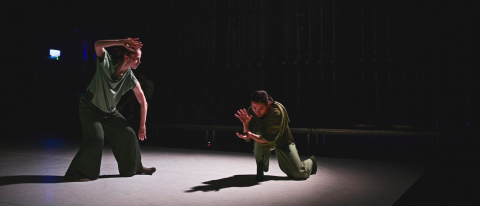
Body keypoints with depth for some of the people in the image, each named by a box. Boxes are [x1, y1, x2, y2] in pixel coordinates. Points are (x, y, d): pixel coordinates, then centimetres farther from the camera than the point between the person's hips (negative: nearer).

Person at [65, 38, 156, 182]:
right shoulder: (107, 63, -21)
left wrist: (142, 126, -6)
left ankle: (135, 167, 22)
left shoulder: (130, 79, -13)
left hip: (109, 111, 5)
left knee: (128, 134, 1)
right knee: (96, 137, -22)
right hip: (89, 109, -5)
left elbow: (143, 102, -7)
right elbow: (98, 45, -42)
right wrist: (122, 42, -46)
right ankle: (75, 173, -8)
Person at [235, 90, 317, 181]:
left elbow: (269, 139, -36)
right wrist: (245, 123, -38)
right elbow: (247, 139, -21)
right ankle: (260, 171, -14)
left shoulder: (277, 112, -34)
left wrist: (250, 134, -50)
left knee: (300, 174, -8)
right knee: (259, 133, -35)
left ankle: (311, 161, 31)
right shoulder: (251, 111, -21)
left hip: (283, 141, -3)